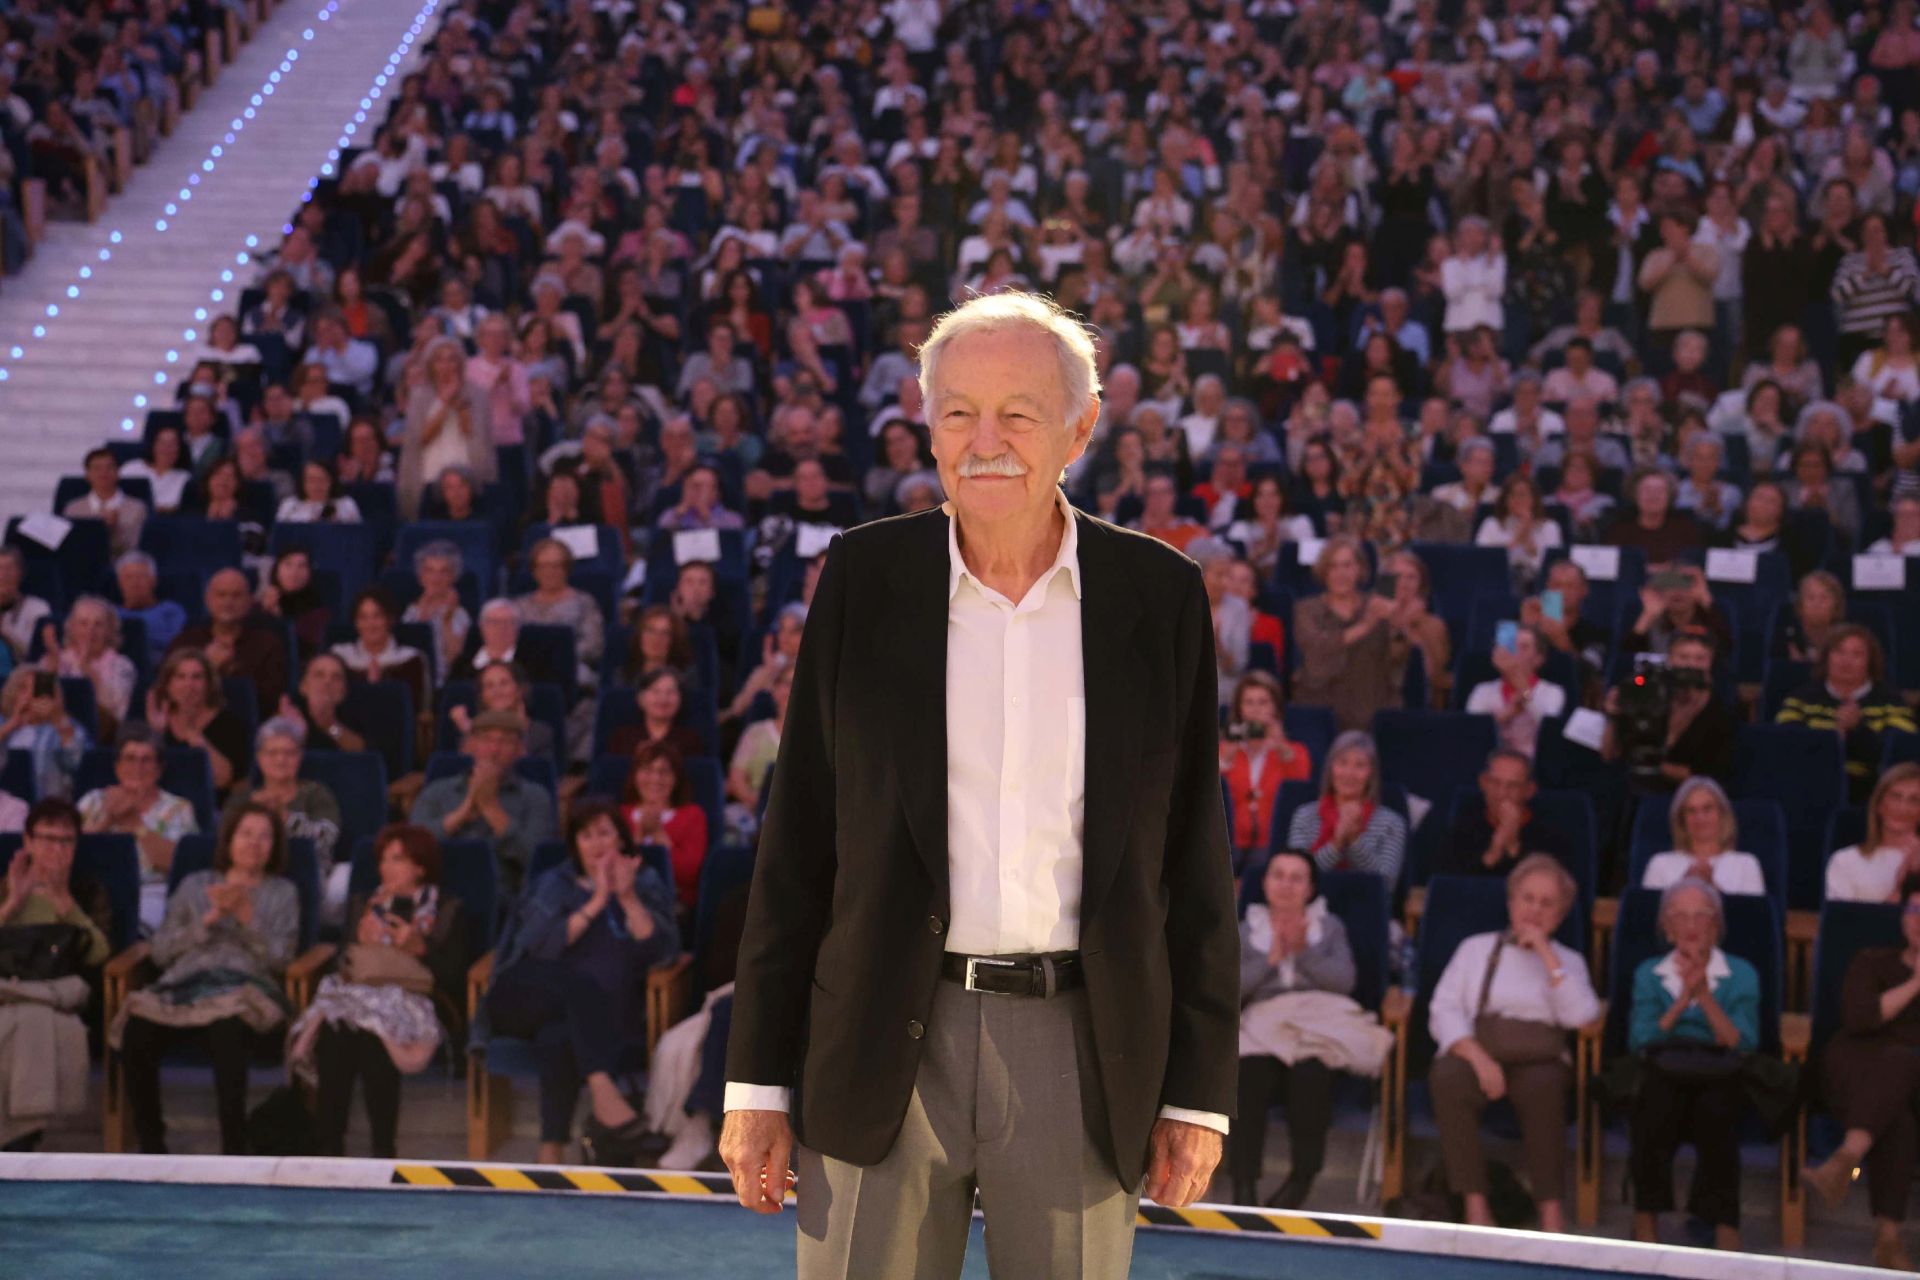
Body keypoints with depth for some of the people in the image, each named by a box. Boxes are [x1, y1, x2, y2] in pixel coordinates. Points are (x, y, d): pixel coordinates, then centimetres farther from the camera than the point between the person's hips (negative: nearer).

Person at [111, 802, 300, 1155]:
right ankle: (150, 1148, -21)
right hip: (183, 985, 2)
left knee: (228, 1032, -42)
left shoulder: (282, 892, 23)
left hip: (243, 984, -2)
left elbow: (279, 959, 9)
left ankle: (234, 1152, -37)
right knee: (136, 1034, -33)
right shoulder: (195, 886, 27)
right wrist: (208, 919, 4)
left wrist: (246, 916, -3)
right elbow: (161, 951, 16)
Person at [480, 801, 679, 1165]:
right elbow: (539, 947, -3)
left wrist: (628, 899, -10)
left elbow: (663, 950, 0)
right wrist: (596, 903, -9)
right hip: (532, 1000, 0)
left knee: (557, 1038, -36)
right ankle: (601, 1091, -52)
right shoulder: (554, 885, 18)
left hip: (604, 1017, 0)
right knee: (582, 984, -36)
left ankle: (552, 1149, -41)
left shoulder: (647, 885, 19)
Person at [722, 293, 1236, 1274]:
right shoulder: (864, 577, 3)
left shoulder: (1159, 595, 3)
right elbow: (798, 842, 4)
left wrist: (1199, 1090, 3)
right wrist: (757, 1081, 1)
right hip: (886, 1048, 0)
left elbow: (1195, 857, 6)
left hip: (1080, 1051, 0)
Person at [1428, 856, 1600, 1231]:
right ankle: (1476, 1206, -37)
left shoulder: (1568, 960, 21)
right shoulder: (1476, 948, 21)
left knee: (1542, 1087, -38)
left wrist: (1545, 954, 0)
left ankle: (1552, 1211, -37)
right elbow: (1444, 1012, 7)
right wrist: (1478, 1058, -11)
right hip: (1475, 1052, 0)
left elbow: (1580, 1016, -1)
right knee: (1448, 1078, -36)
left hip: (1538, 1062, 0)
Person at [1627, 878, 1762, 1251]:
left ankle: (1723, 1225, -31)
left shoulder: (1741, 975, 15)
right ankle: (1646, 1217, -26)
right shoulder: (1649, 973, 20)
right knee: (1658, 1096, -38)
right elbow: (1639, 1042, 6)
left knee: (1716, 1106, -38)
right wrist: (1681, 1001, -3)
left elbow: (1742, 1045, 2)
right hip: (1661, 1070, 1)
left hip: (1719, 1071, -1)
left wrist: (1705, 997, -7)